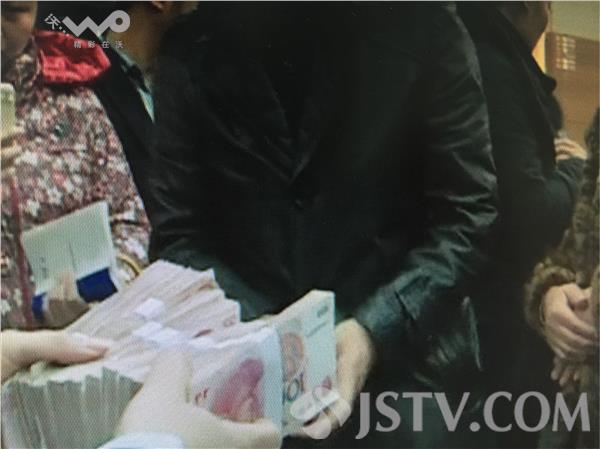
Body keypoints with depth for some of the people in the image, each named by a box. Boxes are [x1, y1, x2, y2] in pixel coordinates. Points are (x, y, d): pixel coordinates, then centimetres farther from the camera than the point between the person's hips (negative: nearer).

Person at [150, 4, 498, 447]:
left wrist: (374, 330, -19)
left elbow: (465, 213, -8)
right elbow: (178, 233, -1)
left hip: (400, 365, -1)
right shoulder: (191, 51, -2)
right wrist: (254, 332, -17)